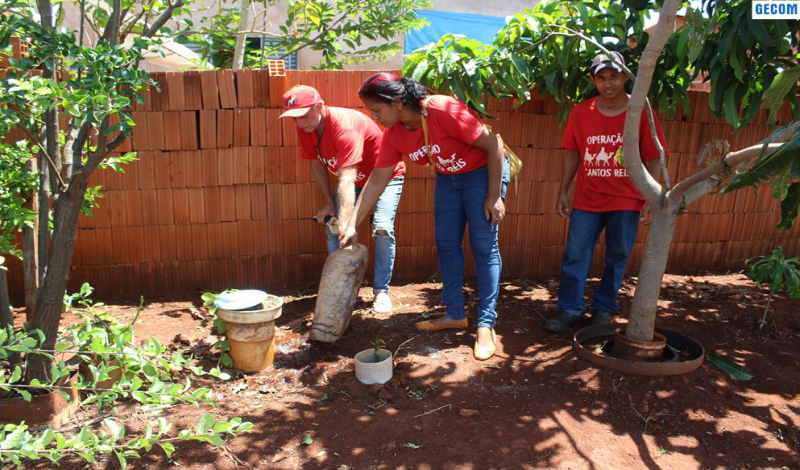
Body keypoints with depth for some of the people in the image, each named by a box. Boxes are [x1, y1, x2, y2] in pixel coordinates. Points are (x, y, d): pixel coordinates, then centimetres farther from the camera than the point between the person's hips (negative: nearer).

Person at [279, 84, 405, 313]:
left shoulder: (345, 125, -37)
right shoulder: (305, 128, -15)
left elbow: (347, 179, -45)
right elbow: (317, 164, 0)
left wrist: (345, 223, -50)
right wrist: (328, 202, -6)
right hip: (353, 179, 7)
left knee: (382, 229, -20)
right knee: (332, 229, -5)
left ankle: (381, 290, -4)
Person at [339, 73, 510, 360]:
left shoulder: (444, 111, -31)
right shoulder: (393, 136, -10)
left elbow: (493, 145, -23)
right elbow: (377, 181, -2)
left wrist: (494, 196, -21)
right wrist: (352, 225, -4)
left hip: (483, 172, -7)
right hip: (448, 178, 7)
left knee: (484, 248, -6)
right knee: (446, 245, 7)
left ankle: (486, 325, 1)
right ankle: (455, 314, 21)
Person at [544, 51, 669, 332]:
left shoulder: (641, 113, -4)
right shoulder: (580, 113, 1)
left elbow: (652, 159, -2)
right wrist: (563, 192, 7)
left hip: (626, 201, -1)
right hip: (587, 199, 1)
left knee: (617, 257, 8)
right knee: (574, 256, 0)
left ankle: (603, 309, 24)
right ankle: (570, 311, 11)